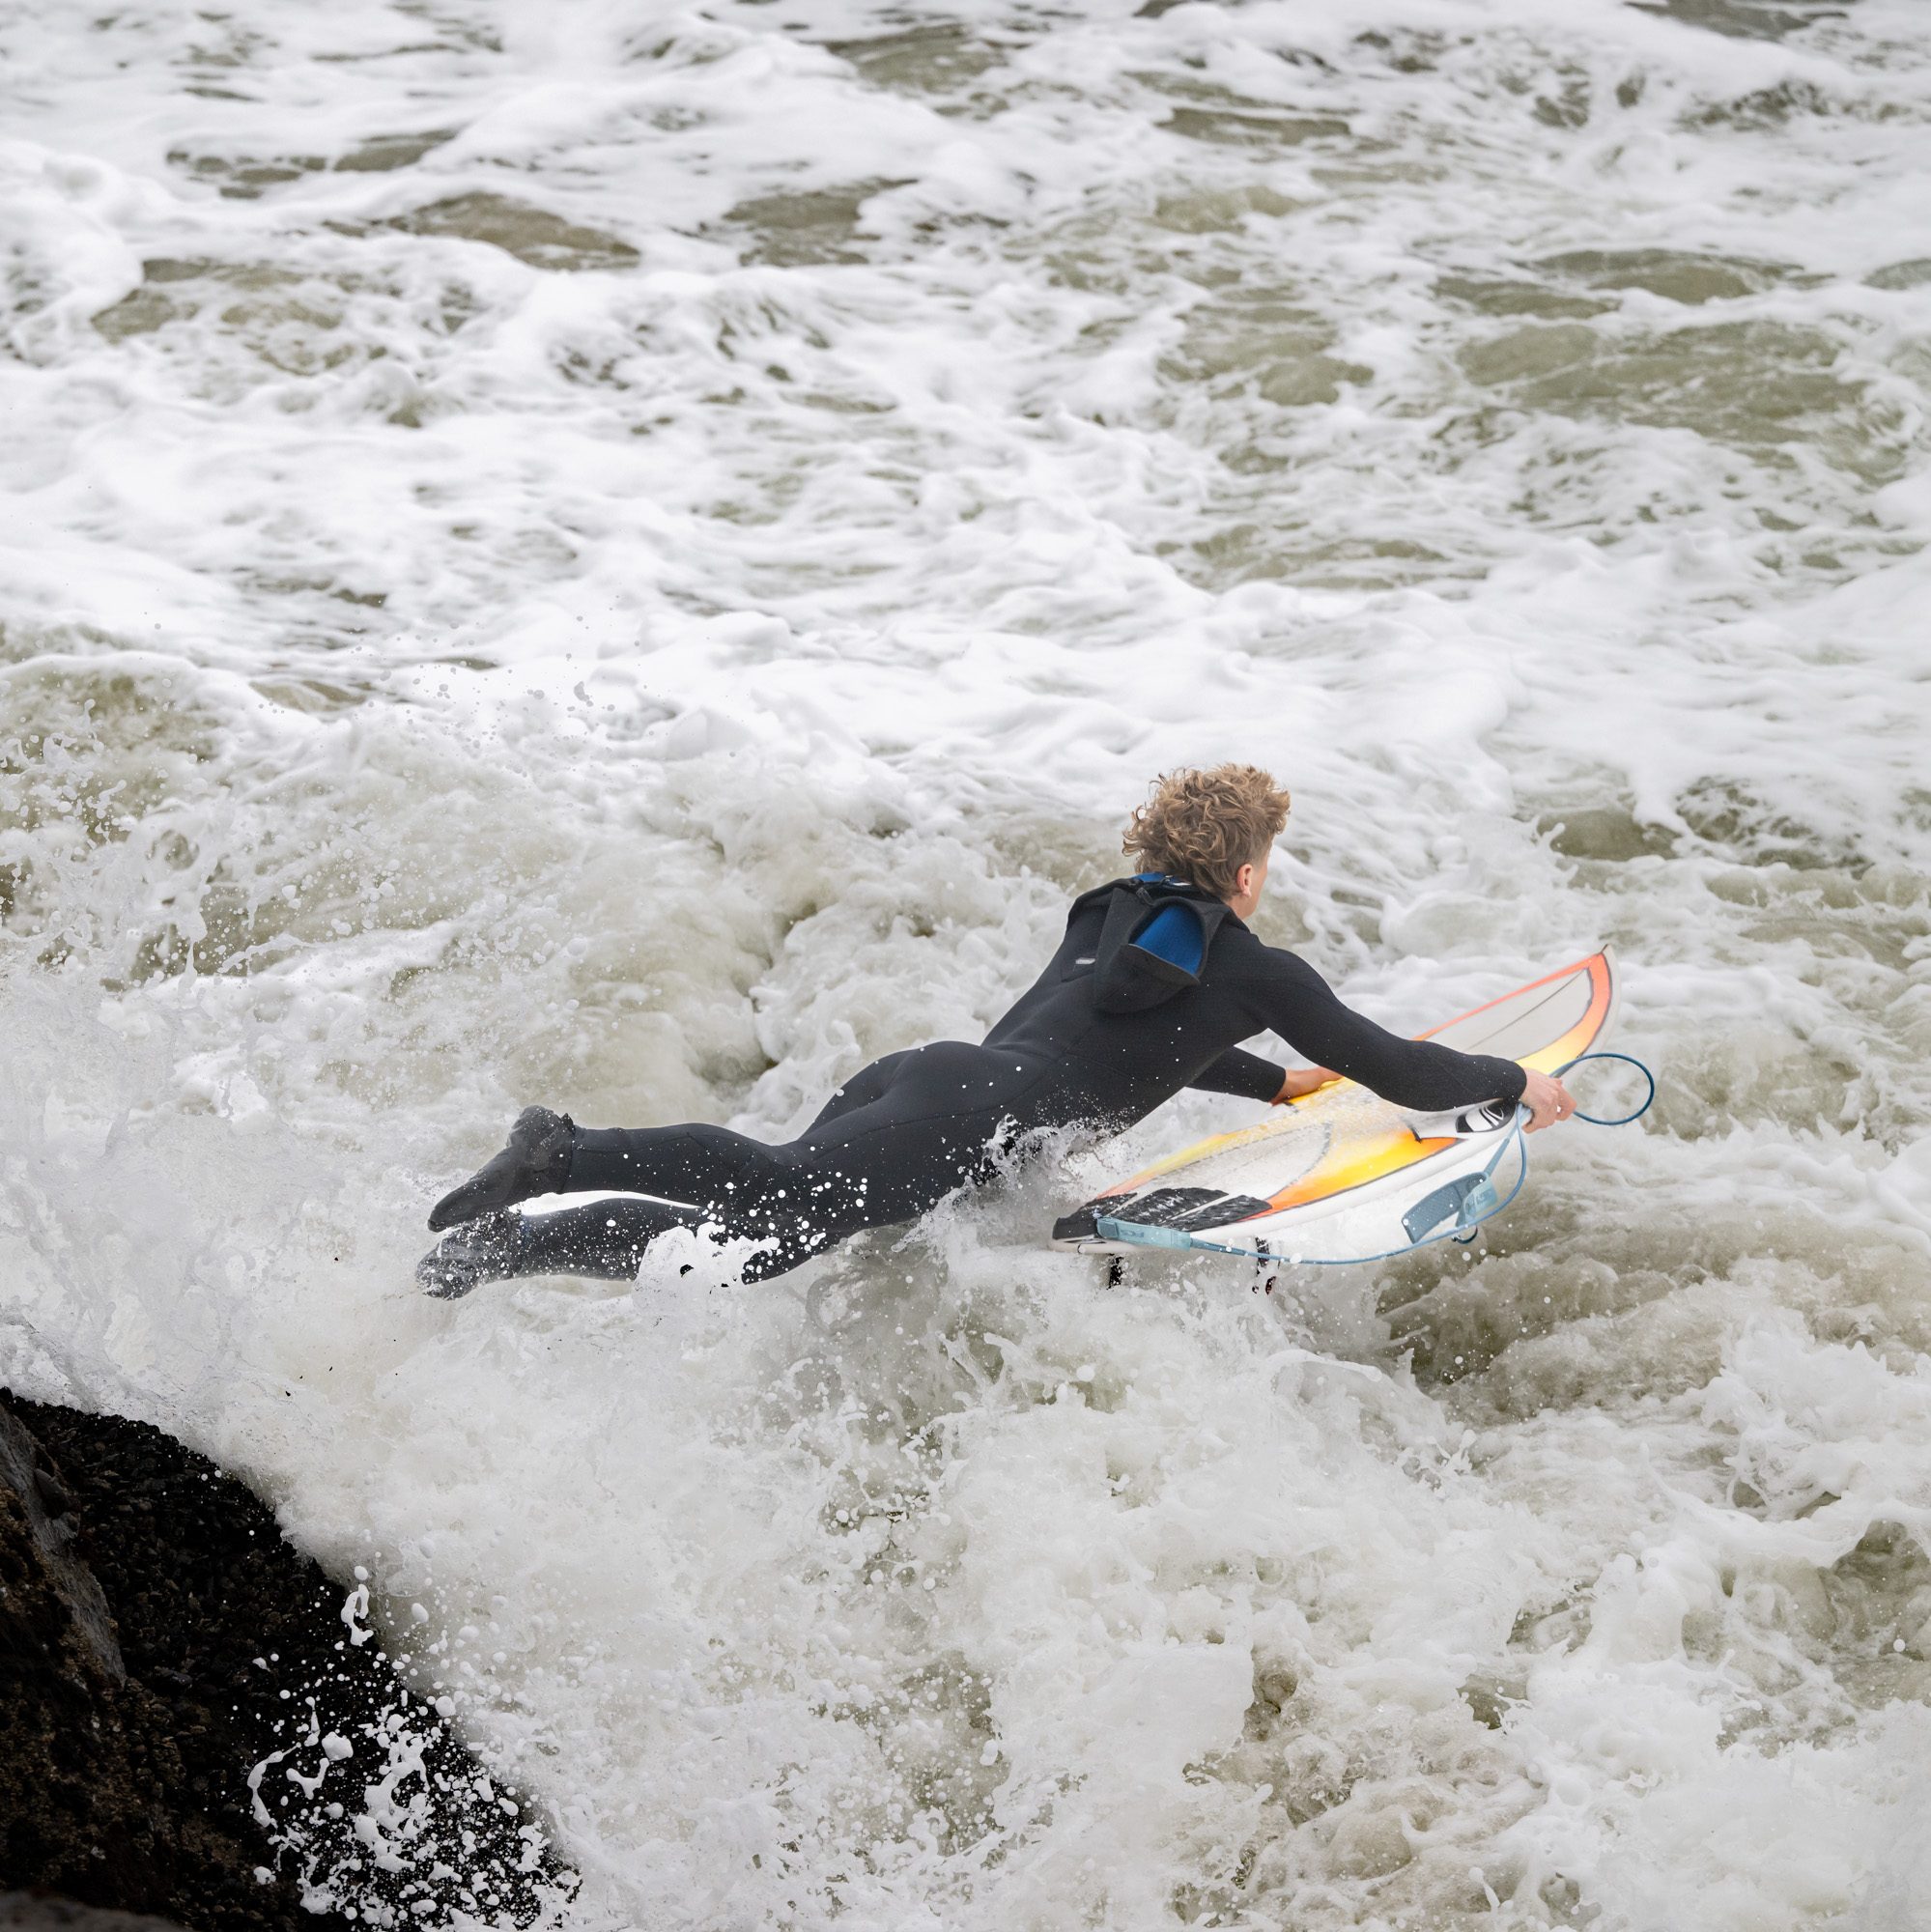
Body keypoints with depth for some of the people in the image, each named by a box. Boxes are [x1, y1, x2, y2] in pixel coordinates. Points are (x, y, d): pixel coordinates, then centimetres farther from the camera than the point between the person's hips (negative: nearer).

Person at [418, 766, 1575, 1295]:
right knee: (770, 1230, -18)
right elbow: (1403, 1076, 17)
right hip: (966, 1130, -7)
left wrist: (1280, 1081, 59)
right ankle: (528, 1241, -30)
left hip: (922, 1073, 7)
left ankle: (564, 1155, -11)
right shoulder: (1260, 972, 10)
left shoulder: (1113, 913, 31)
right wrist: (1517, 1085, 33)